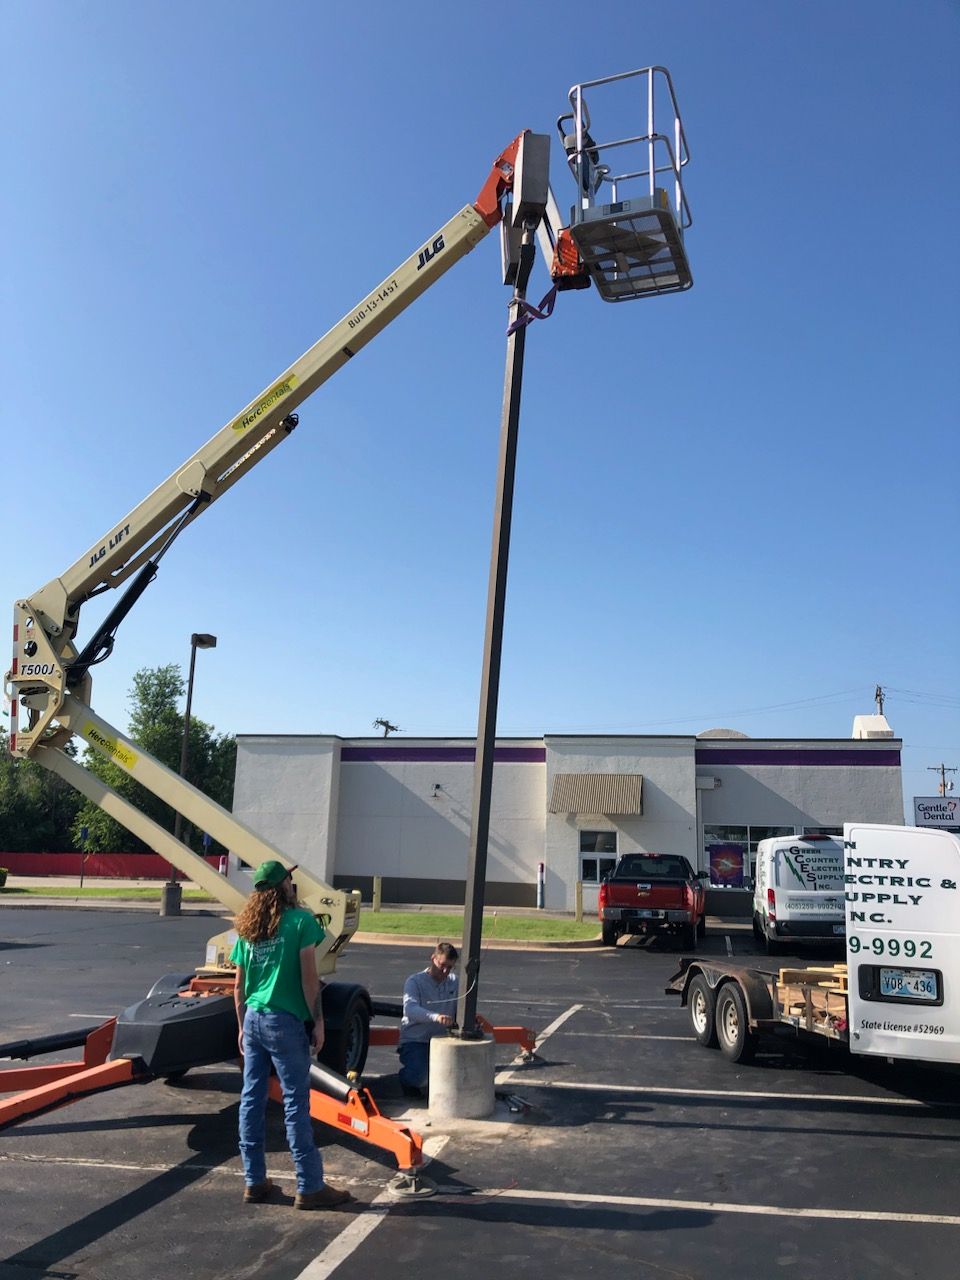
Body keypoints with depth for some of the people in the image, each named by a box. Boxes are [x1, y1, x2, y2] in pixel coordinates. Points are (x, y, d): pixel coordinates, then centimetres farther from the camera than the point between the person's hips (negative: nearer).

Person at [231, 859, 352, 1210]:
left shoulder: (247, 929, 9)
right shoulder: (300, 921, -8)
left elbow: (239, 987, 12)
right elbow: (309, 977, -12)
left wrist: (243, 1027, 20)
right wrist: (318, 1022, -6)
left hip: (253, 1020, 6)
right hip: (285, 1022, -6)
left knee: (251, 1099, 11)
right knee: (296, 1103, -1)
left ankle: (254, 1182, 19)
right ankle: (309, 1187, 6)